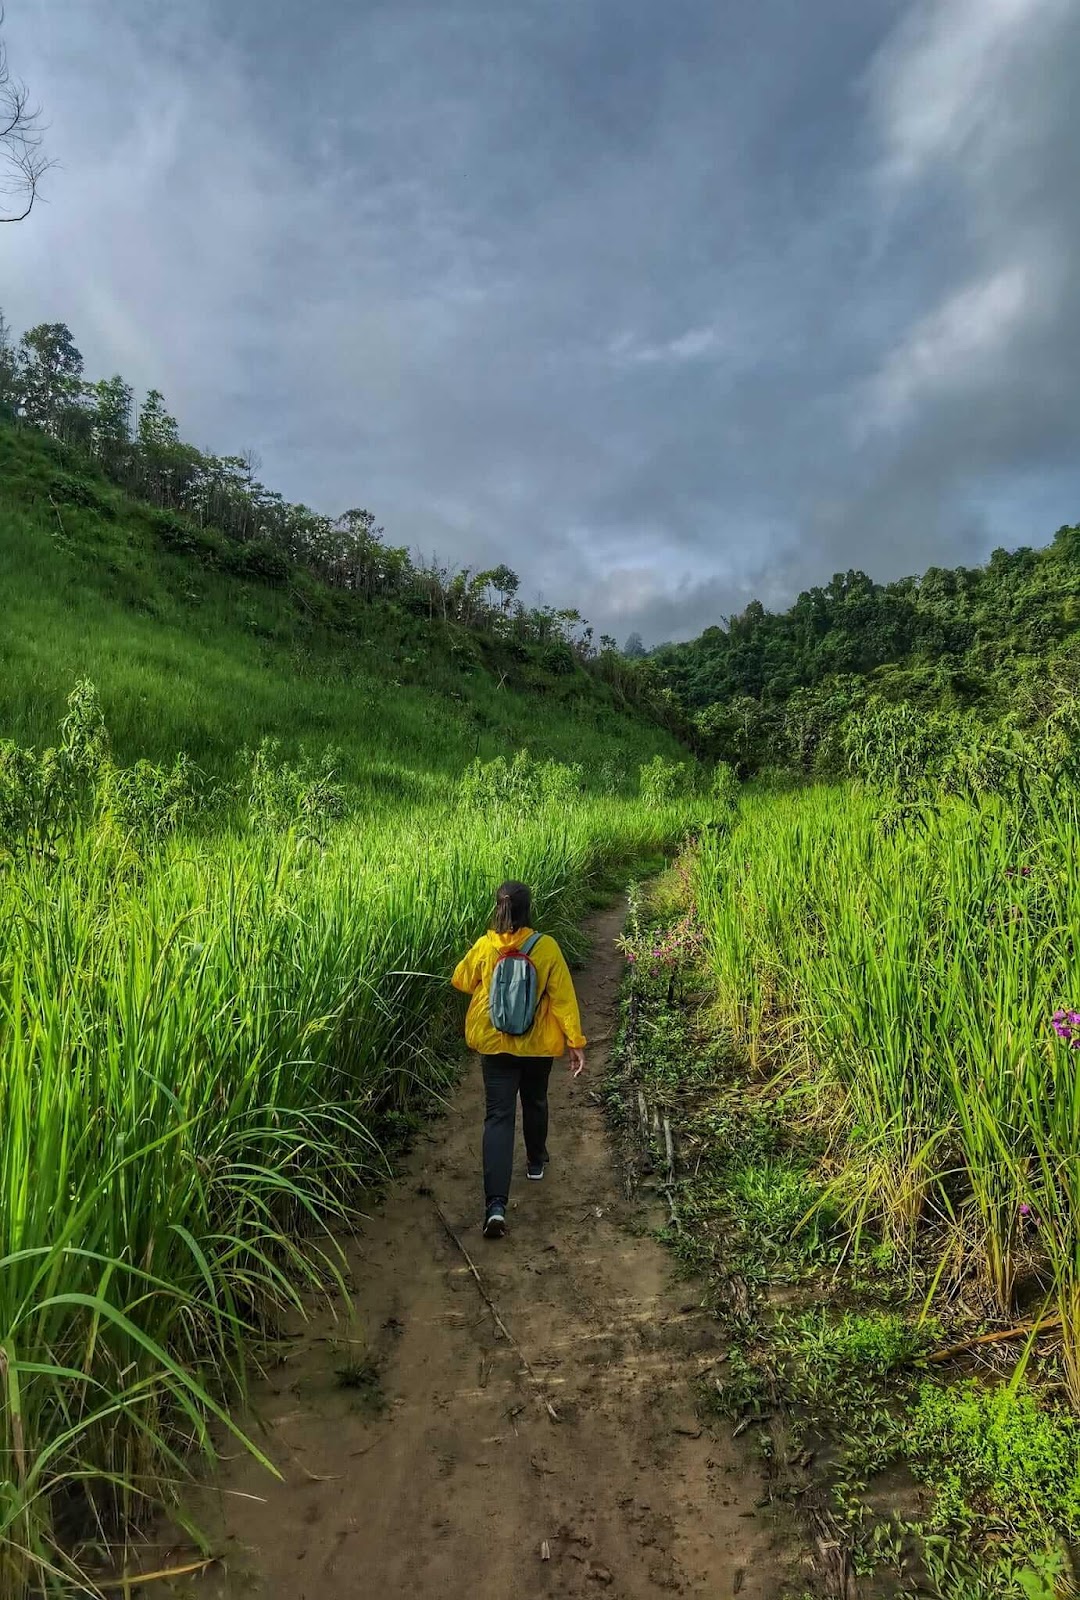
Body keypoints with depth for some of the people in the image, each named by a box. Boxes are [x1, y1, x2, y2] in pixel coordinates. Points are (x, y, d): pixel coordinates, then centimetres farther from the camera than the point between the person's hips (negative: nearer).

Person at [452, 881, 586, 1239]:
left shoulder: (484, 947, -10)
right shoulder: (547, 947, -14)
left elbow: (461, 981, 7)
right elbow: (563, 997, -12)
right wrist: (575, 1041, -6)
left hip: (495, 1044, 0)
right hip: (538, 1045, 1)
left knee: (499, 1116, -1)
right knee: (535, 1102, 26)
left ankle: (496, 1204, -12)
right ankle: (536, 1162, 49)